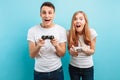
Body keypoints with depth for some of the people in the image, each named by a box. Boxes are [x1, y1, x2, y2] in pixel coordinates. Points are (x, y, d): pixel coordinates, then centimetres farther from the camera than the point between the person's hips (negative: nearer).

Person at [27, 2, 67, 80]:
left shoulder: (61, 30, -8)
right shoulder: (32, 30, -8)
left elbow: (62, 54, -5)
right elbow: (32, 55, -7)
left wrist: (56, 46, -25)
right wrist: (38, 46, -26)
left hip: (57, 70, 0)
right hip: (39, 72, 0)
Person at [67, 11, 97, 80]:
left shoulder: (92, 32, -15)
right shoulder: (69, 33, -13)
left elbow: (92, 51, -5)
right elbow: (70, 50, -2)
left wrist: (86, 50, -27)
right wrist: (72, 51, -26)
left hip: (88, 67, 0)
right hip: (73, 67, 1)